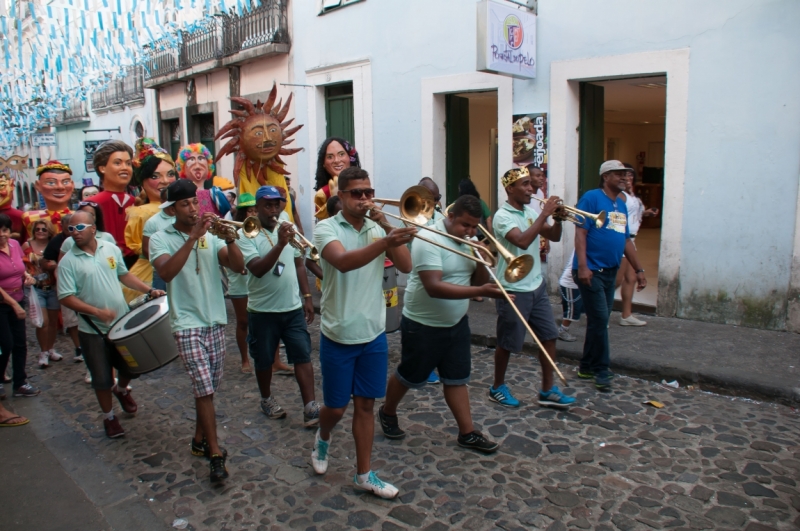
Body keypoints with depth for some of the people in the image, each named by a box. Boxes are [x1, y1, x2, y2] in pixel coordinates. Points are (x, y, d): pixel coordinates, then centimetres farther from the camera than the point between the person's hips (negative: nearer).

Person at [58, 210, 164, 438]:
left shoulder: (111, 249, -1)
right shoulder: (68, 262, -12)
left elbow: (124, 275, 11)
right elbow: (66, 298, -15)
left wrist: (149, 290, 0)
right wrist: (97, 311, -27)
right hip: (93, 330, -3)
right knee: (102, 378, 7)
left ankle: (121, 389, 49)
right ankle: (109, 417, 28)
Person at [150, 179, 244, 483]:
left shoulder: (210, 237, 7)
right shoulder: (161, 239, -3)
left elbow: (238, 266, -4)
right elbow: (166, 272, -24)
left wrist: (229, 238, -19)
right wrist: (193, 237, -28)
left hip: (216, 321, 5)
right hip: (187, 324, -5)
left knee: (210, 387, 13)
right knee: (204, 388, -8)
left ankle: (200, 440, 31)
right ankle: (215, 454, 1)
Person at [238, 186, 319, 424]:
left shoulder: (288, 228, 4)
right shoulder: (246, 235, -10)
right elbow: (257, 269, -25)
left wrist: (307, 297, 9)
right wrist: (280, 244, -34)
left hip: (293, 308, 3)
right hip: (262, 311, -3)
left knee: (303, 356, -3)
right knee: (264, 360, 13)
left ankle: (310, 407, -2)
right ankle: (267, 399, 34)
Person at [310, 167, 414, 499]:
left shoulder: (378, 229, 3)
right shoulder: (326, 228, -11)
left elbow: (405, 266, -9)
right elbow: (343, 262, -33)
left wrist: (386, 226, -17)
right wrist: (385, 242, -47)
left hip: (374, 334, 4)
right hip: (338, 336, -3)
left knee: (366, 405, 11)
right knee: (336, 406, 10)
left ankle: (364, 475, 25)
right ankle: (323, 439, 44)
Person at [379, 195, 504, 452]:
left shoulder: (469, 241, 1)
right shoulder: (429, 240, -23)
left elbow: (478, 282, 4)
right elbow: (434, 287, -33)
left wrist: (483, 265, -18)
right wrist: (480, 291, -39)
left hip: (457, 323, 7)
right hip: (423, 325, -6)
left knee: (457, 379, 11)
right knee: (409, 376, 12)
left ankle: (467, 433, 20)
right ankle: (387, 413, 36)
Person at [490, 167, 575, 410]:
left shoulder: (530, 212, 7)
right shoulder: (502, 216, -15)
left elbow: (554, 237, 12)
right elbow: (523, 241, -31)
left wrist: (557, 219, -8)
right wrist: (544, 214, -26)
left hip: (537, 286, 8)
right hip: (514, 290, -7)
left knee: (549, 336, 9)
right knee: (507, 343, 5)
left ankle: (548, 391, 19)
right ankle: (498, 388, 24)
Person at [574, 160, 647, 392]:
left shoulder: (621, 205, 15)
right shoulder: (592, 198, -8)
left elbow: (626, 240, 19)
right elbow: (580, 232, -15)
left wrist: (639, 270, 17)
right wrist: (582, 266, -23)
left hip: (610, 272, 8)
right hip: (591, 271, -8)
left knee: (599, 320, 12)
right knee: (599, 319, -6)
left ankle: (587, 367, 24)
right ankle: (601, 370, 7)